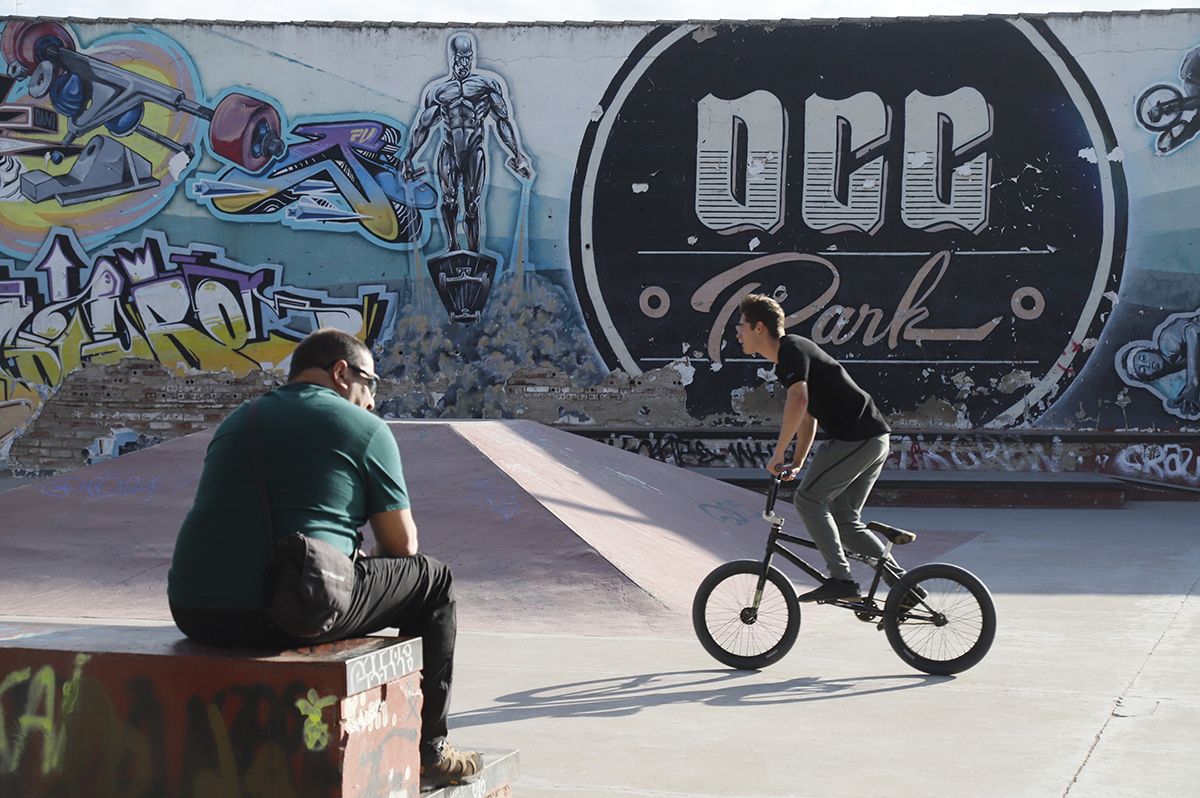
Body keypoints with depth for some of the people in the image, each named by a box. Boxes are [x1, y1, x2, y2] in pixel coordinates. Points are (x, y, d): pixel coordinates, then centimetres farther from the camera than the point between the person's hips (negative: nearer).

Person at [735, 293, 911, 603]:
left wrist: (778, 453, -21)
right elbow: (809, 417, 28)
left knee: (808, 499, -7)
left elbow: (798, 401, -27)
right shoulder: (790, 356, 21)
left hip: (857, 437, -10)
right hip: (875, 440, 10)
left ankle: (842, 579, -10)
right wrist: (798, 463, 21)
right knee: (845, 519, 12)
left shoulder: (791, 349, -11)